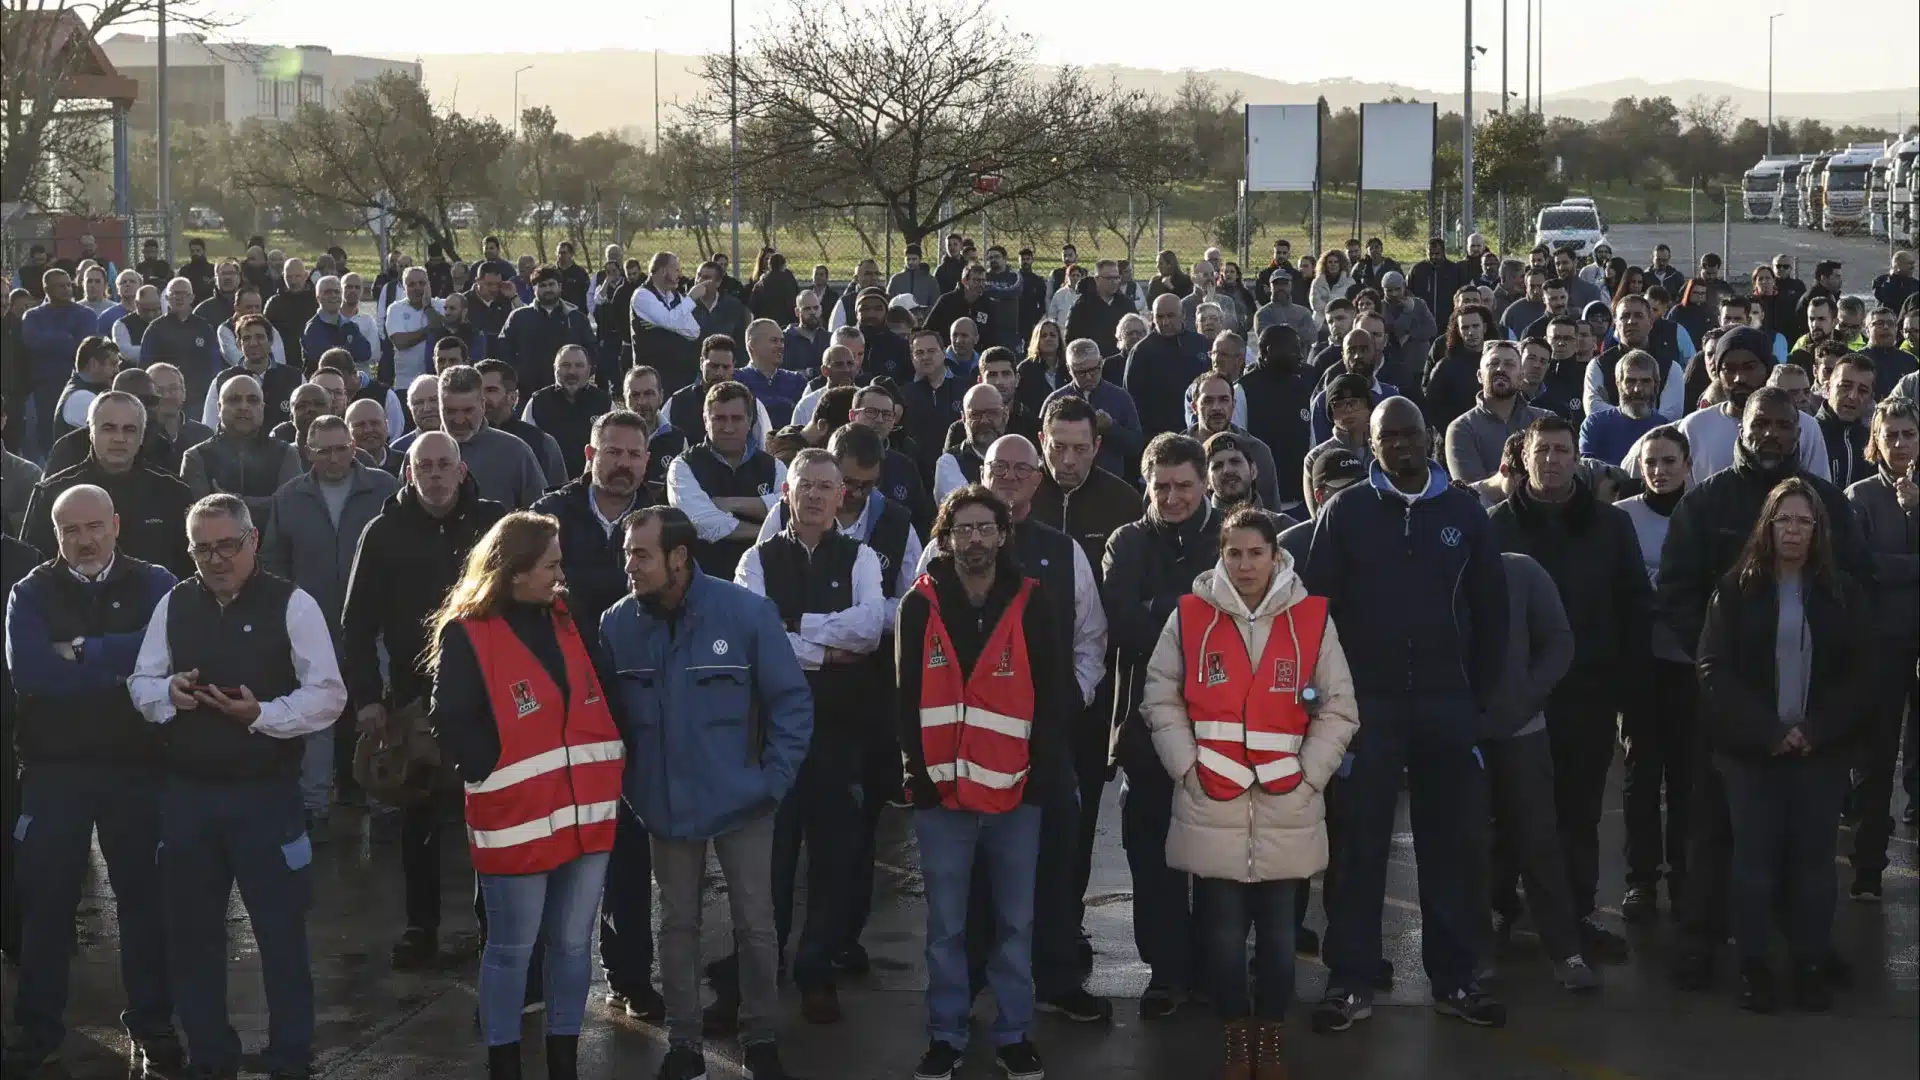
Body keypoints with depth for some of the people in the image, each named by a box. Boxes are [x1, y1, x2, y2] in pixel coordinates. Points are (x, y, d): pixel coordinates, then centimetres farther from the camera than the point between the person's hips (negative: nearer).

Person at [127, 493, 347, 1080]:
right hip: (187, 791, 4)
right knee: (191, 930, 13)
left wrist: (262, 714, -22)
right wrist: (168, 692, -10)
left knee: (282, 931, 4)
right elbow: (140, 683, 12)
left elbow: (327, 696, -8)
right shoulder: (174, 604, 7)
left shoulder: (292, 604, -6)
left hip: (266, 794, -4)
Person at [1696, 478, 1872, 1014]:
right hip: (1751, 747, -1)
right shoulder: (1737, 588, 2)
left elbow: (1860, 674, 2)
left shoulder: (1843, 592, 6)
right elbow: (1715, 669, -5)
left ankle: (1811, 963, 8)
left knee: (1813, 856, 1)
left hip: (1822, 749, 1)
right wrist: (1767, 730, -14)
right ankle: (1752, 964, 5)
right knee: (1755, 856, -2)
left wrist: (1816, 730, -11)